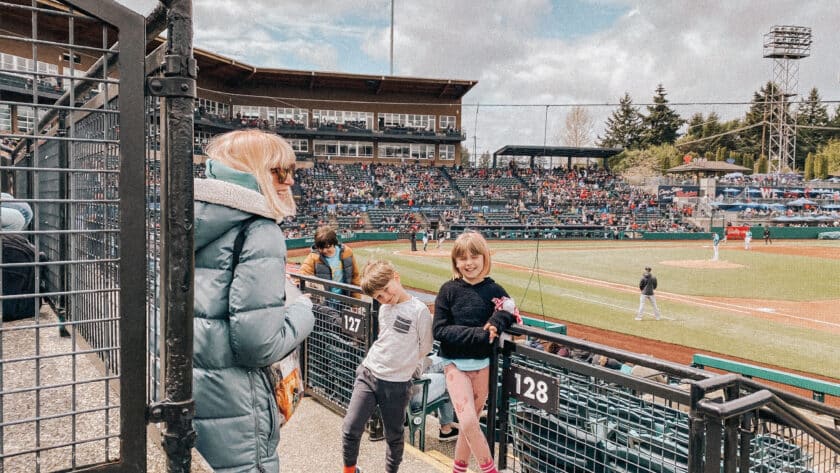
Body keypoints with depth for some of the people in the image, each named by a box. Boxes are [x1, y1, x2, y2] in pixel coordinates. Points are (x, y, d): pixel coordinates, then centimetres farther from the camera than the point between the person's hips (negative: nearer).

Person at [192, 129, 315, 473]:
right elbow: (257, 344, -21)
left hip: (178, 393, 8)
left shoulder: (195, 222, 7)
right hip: (227, 404, -8)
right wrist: (303, 311, -5)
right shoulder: (259, 231, -16)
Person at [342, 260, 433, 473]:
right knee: (350, 429, 1)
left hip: (397, 384, -4)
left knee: (394, 436, 11)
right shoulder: (384, 308, 7)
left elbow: (424, 348, -4)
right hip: (368, 374, 4)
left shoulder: (419, 310, -13)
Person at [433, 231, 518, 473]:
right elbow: (439, 330, -12)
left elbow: (512, 313, 2)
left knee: (470, 421, 12)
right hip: (455, 363, -2)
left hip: (482, 364, 2)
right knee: (468, 422, -12)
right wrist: (477, 334, -22)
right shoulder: (449, 290, -8)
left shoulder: (494, 290, -4)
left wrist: (498, 323, -20)